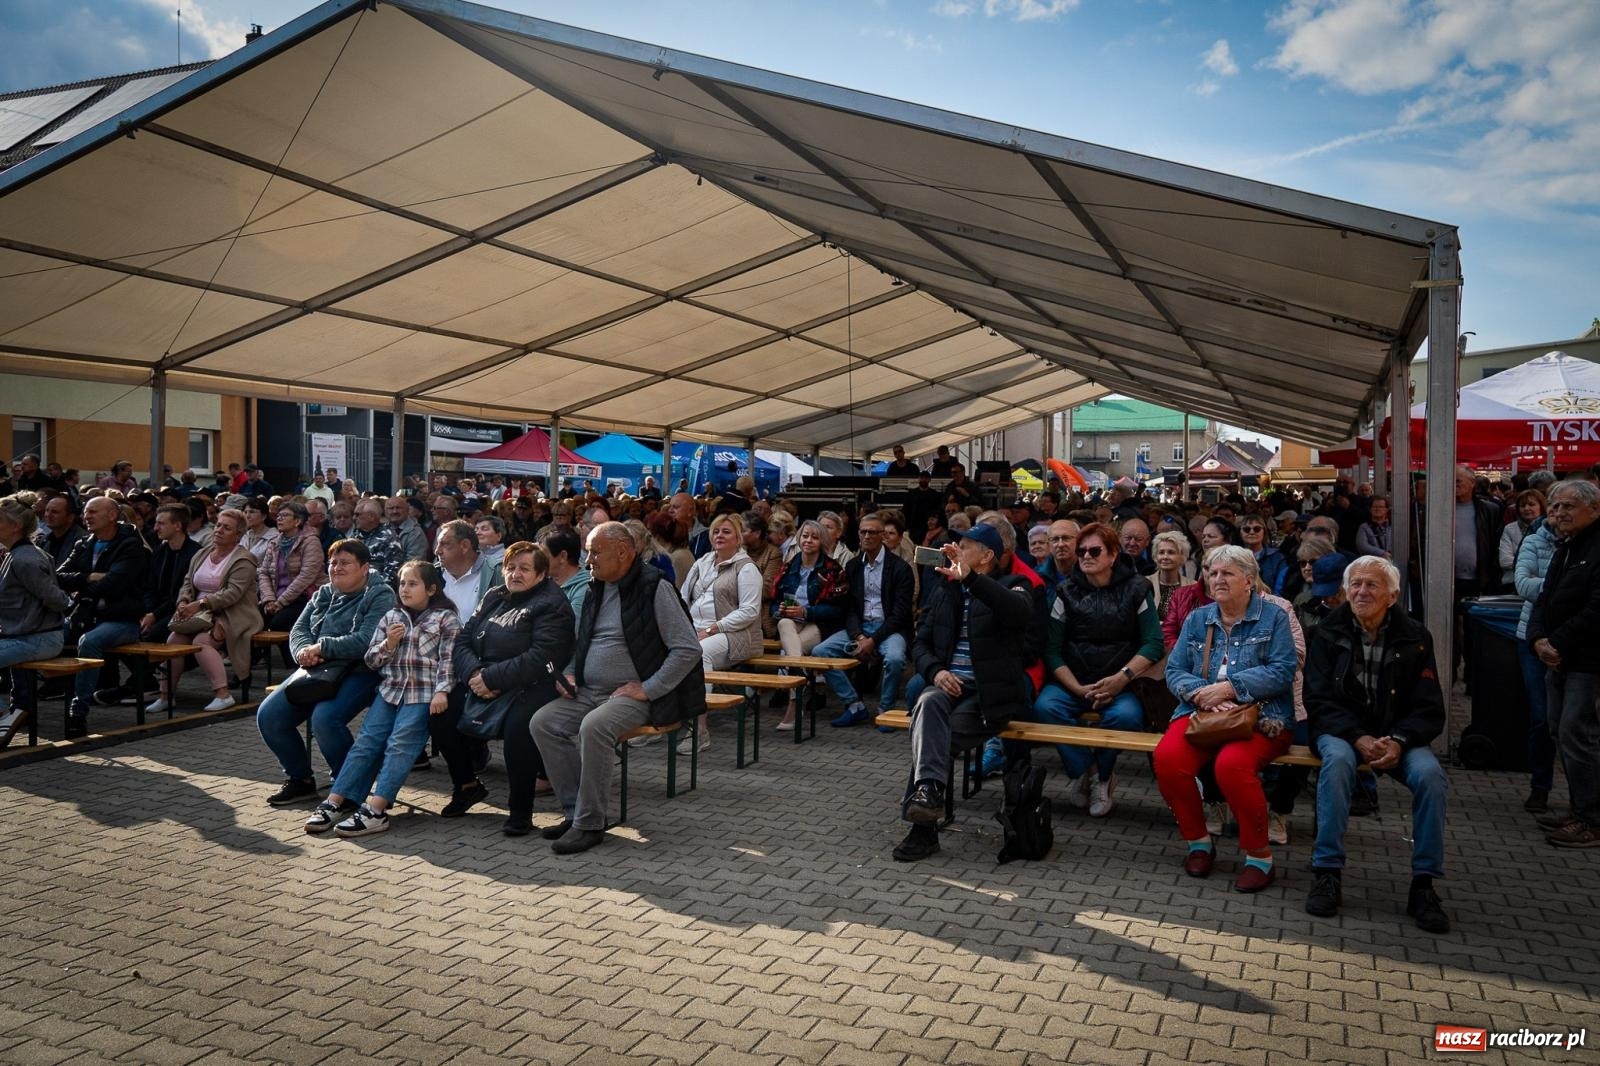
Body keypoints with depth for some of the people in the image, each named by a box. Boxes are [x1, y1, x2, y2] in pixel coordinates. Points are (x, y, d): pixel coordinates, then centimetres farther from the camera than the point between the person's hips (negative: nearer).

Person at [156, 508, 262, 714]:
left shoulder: (243, 560, -7)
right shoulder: (200, 555, 18)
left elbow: (233, 593, -18)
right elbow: (187, 583, 15)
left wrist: (200, 604, -24)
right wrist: (183, 603, -7)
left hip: (232, 617, -6)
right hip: (201, 616, 7)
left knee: (201, 641, -29)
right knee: (173, 639, -17)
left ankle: (223, 694, -27)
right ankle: (166, 694, -8)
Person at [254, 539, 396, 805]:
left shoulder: (380, 596, -7)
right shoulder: (323, 594, 18)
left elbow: (367, 641, -21)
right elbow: (299, 629, 10)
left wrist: (322, 647, -18)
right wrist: (304, 650, -14)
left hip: (359, 672, -8)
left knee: (324, 718, -32)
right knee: (268, 716, -5)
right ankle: (300, 779, 14)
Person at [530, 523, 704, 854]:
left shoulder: (655, 588, -11)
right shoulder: (596, 588, 13)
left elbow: (688, 649, -15)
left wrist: (647, 689, -17)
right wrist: (571, 675, 7)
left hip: (634, 695, -8)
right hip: (589, 691, 8)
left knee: (594, 726, -33)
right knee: (543, 722, -13)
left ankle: (590, 824, -20)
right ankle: (576, 811, -6)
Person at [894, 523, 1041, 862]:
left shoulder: (1011, 584, 3)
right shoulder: (945, 590, 19)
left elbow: (1020, 611, -24)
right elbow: (921, 642, 17)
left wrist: (970, 579, -36)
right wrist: (935, 671, -6)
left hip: (991, 691, -4)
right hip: (949, 683, 4)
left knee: (931, 727, -27)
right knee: (928, 703, -32)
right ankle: (928, 791, -45)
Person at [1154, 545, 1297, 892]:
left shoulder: (1273, 617, 5)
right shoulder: (1197, 619, 16)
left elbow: (1282, 671, -8)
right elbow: (1174, 671, 8)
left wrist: (1229, 688, -17)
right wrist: (1199, 693, -13)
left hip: (1260, 717, -4)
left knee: (1232, 764, -34)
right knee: (1167, 757, -26)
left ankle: (1259, 855, -11)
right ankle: (1198, 840, -2)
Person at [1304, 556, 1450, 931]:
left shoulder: (1414, 637, 1)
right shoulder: (1329, 633, -1)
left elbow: (1429, 708, 0)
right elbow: (1319, 700, -4)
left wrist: (1398, 741, -20)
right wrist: (1358, 738, -20)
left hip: (1398, 735, 1)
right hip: (1341, 730, -1)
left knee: (1431, 775, -29)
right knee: (1337, 761, -35)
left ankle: (1424, 884, -15)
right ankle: (1327, 873, -28)